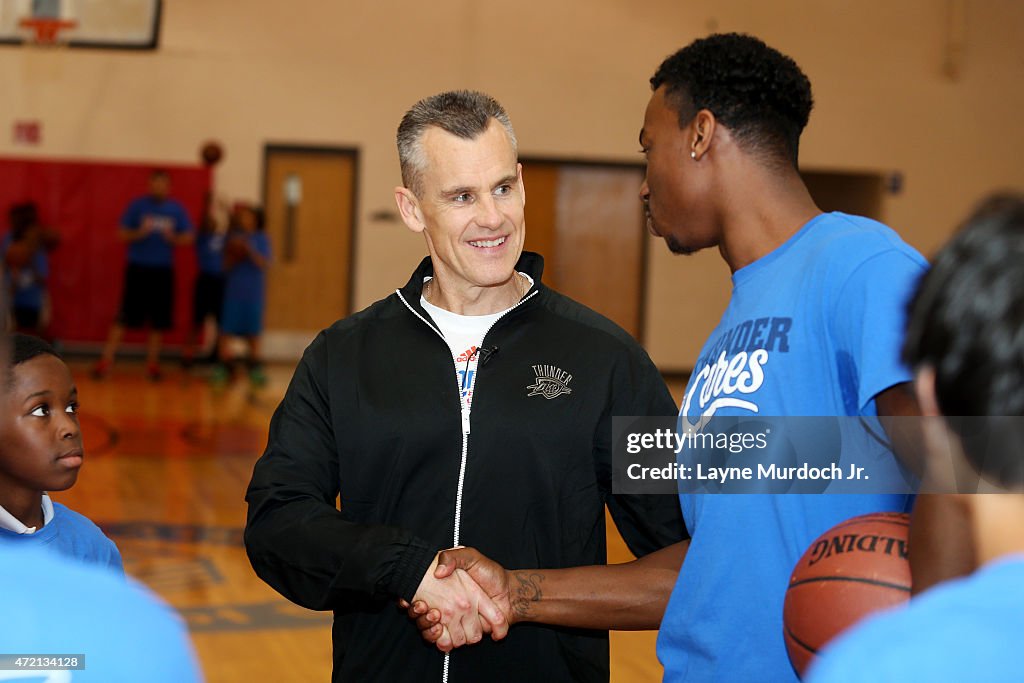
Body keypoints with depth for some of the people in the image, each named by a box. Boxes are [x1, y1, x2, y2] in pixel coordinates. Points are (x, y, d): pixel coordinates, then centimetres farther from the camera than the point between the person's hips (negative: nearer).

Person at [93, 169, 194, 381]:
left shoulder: (177, 209, 6)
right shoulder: (137, 205, 1)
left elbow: (188, 238, 8)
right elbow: (122, 234, 1)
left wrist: (172, 237, -12)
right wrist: (140, 233, -17)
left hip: (163, 270, 2)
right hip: (137, 268, -2)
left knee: (159, 320, 5)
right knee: (125, 317, -5)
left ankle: (152, 362, 16)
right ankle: (106, 360, 0)